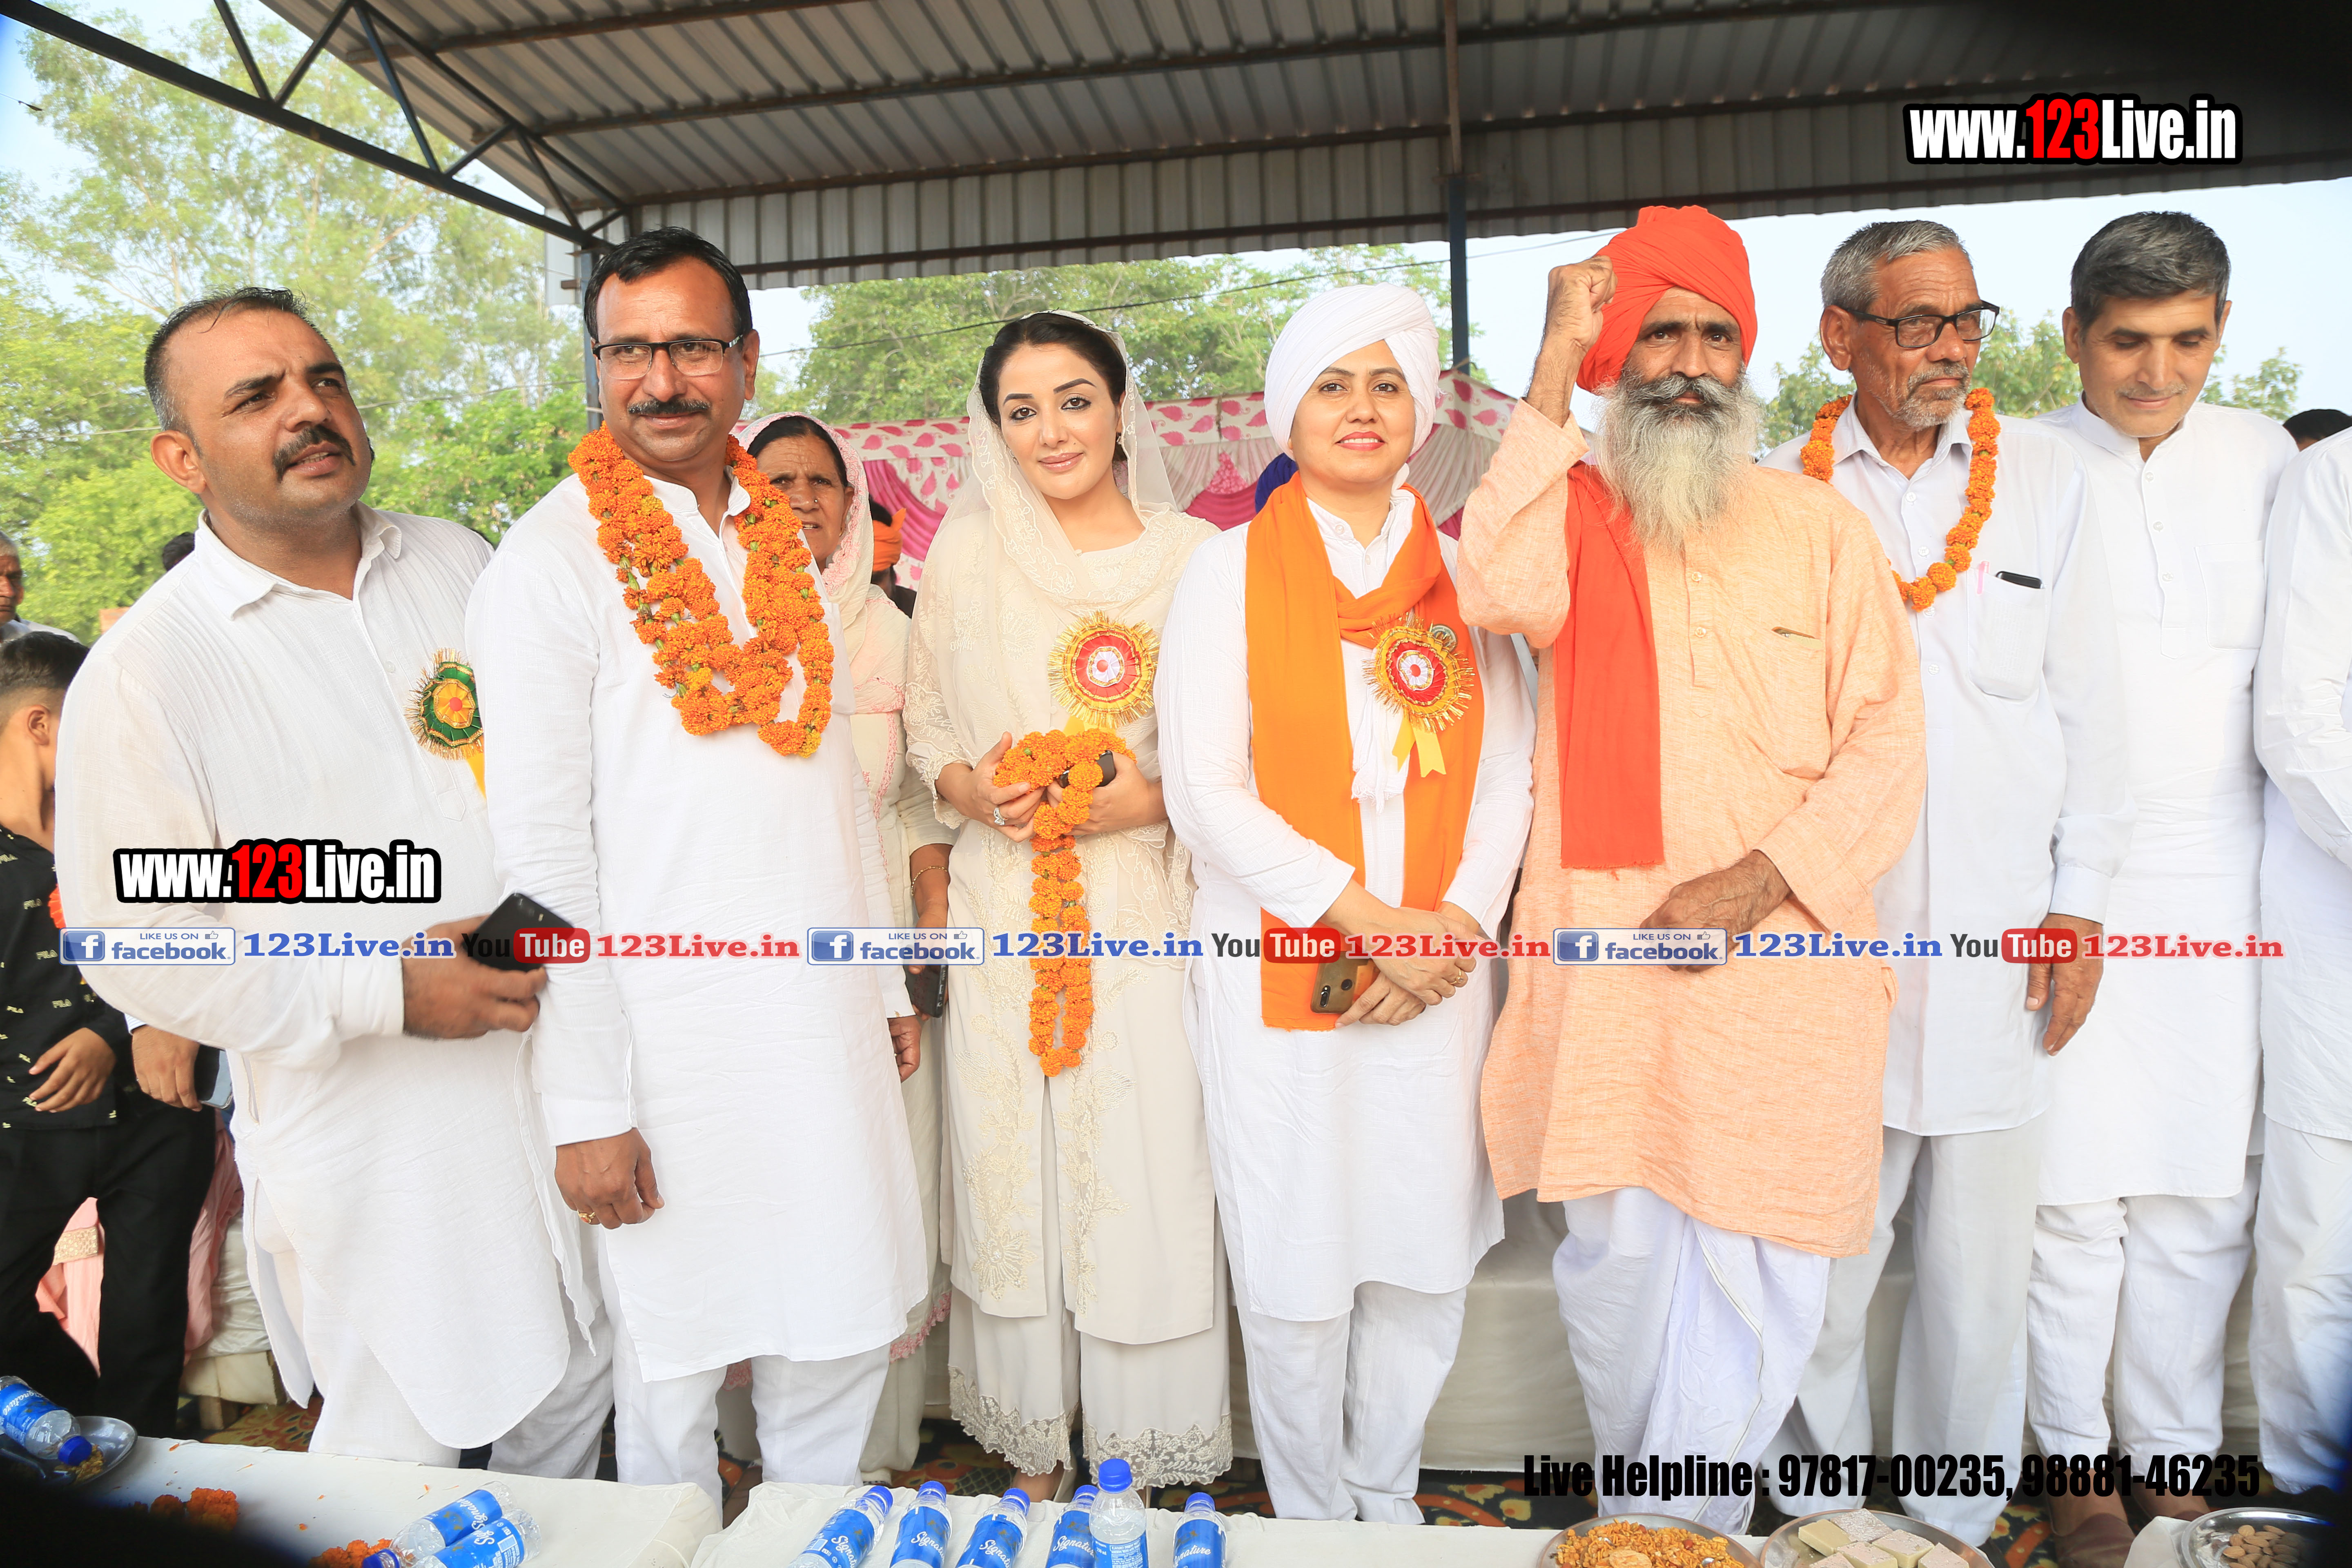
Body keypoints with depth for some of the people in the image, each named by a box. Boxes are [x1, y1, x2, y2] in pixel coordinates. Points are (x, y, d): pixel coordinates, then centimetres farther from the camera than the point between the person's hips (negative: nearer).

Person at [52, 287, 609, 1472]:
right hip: (370, 1143, -4)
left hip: (552, 1077, 5)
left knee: (570, 1397, 20)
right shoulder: (146, 669, -10)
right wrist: (388, 994, -17)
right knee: (403, 1457, 8)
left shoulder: (459, 564, 4)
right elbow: (134, 944, -10)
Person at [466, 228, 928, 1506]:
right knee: (673, 1368, 10)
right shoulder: (551, 561, -8)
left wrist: (884, 982, 14)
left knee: (840, 1343, 15)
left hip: (826, 1019, 5)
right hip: (669, 1031, -5)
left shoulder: (782, 541, 10)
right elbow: (538, 847, -11)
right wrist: (585, 1099, -13)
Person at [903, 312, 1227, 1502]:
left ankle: (1137, 1464, 23)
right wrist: (976, 793, -9)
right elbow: (926, 723, 11)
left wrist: (1149, 797, -15)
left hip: (1145, 904, -2)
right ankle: (1030, 1459, 28)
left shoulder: (1194, 554, 0)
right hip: (1005, 907, 2)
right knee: (1012, 1167, 8)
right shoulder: (964, 552, 7)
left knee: (1143, 1167, 2)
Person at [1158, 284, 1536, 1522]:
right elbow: (1206, 794, -8)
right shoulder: (1231, 570, 0)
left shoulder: (1461, 571, 9)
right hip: (1278, 970, -3)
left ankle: (1392, 1500, 35)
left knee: (1427, 1249, 11)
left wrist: (1457, 922, -9)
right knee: (1296, 1261, 6)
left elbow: (1507, 773, 6)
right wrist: (1366, 916, -14)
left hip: (1438, 972, 3)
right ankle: (1310, 1515, 30)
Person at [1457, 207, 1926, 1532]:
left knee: (1758, 1261, 2)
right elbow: (1506, 594, -19)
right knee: (1618, 1248, 10)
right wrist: (1552, 369, -13)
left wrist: (1759, 881, -12)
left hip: (1781, 960, 1)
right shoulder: (1572, 509, 6)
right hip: (1607, 959, 0)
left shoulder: (1820, 525, 7)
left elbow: (1886, 739, 3)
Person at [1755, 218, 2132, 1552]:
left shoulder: (2045, 475, 8)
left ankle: (1957, 1522, 30)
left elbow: (2089, 701, 8)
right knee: (1818, 1273, 5)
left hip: (2000, 942, 2)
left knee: (1981, 1268, 11)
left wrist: (2082, 907, 3)